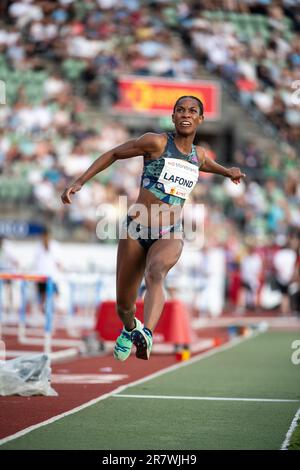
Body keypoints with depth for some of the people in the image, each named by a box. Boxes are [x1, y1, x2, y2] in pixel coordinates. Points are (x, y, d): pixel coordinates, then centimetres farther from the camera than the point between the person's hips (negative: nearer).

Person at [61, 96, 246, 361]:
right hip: (136, 229, -1)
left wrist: (227, 172, 42)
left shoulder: (198, 155, 10)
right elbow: (113, 154, 2)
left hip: (170, 235, 1)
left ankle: (146, 335, -56)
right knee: (123, 306, 7)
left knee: (155, 274, -35)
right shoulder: (157, 142, -5)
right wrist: (79, 183, -4)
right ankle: (130, 329, 44)